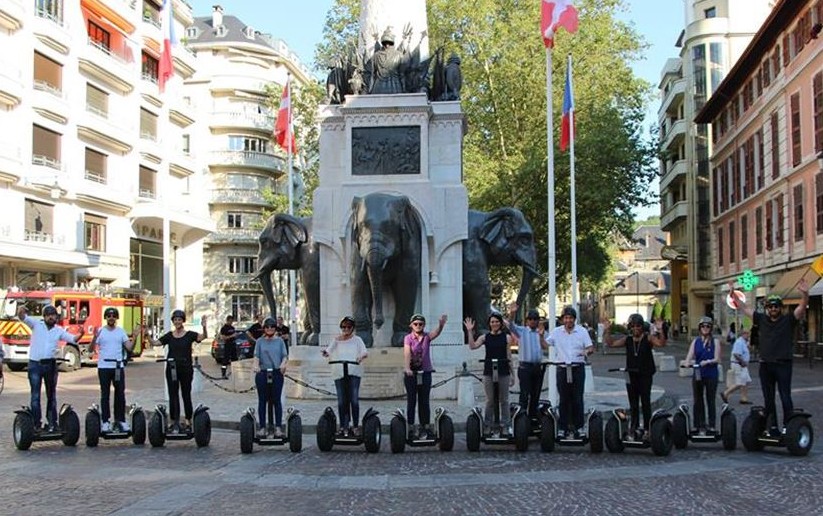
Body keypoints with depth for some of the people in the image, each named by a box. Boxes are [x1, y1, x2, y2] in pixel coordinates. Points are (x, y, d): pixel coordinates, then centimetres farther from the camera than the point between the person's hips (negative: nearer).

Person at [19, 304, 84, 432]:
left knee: (51, 395, 11)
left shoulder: (59, 330, 8)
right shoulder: (36, 325, 2)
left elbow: (73, 339, 1)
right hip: (35, 364, -2)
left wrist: (81, 334, -21)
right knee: (35, 395, -1)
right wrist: (21, 310, -34)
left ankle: (52, 422, 19)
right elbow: (22, 317, -9)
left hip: (51, 365, 3)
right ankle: (36, 423, 1)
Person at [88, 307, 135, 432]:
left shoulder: (121, 331, 8)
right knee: (105, 395, 4)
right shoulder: (100, 331, 1)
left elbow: (130, 347, 2)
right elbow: (91, 350, -5)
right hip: (104, 367, -2)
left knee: (120, 394, 4)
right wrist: (94, 338, -20)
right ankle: (105, 421, 9)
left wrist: (134, 337, -13)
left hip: (118, 367, 2)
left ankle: (120, 420, 11)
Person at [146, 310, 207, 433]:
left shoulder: (189, 335, -3)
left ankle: (188, 421, 13)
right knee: (173, 396, 2)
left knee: (186, 395, 5)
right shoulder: (169, 336, 7)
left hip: (186, 369, -2)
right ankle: (174, 422, 7)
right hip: (171, 369, 3)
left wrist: (204, 327, -39)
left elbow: (203, 336, -19)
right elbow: (155, 343, 4)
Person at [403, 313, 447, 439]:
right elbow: (407, 353, -19)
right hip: (411, 373, -2)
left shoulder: (427, 337, 0)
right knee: (411, 400, 3)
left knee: (424, 401, 7)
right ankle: (411, 426, 6)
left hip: (425, 372, 2)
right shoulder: (408, 338, -4)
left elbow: (436, 332, -21)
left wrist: (441, 324, -45)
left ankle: (425, 426, 10)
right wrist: (407, 368, -35)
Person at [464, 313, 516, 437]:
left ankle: (505, 426, 11)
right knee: (490, 400, 6)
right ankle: (488, 426, 13)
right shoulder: (485, 337, 5)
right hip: (488, 372, 0)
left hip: (503, 372, 0)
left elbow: (509, 356, 5)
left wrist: (512, 374, 4)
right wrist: (470, 332, -16)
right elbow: (472, 346, -9)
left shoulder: (507, 337, 3)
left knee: (504, 400, 5)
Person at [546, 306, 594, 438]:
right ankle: (563, 427, 9)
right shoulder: (556, 332, 6)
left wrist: (586, 352, -20)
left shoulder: (582, 331, 3)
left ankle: (578, 427, 7)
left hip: (578, 368, -1)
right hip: (562, 368, 1)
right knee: (564, 399, 4)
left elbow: (591, 348, 2)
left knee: (577, 399, 0)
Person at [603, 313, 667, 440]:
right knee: (633, 403, 10)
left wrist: (660, 331, -30)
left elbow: (661, 343, -18)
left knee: (645, 402, -1)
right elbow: (611, 343, 7)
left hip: (645, 375, -4)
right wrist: (608, 330, -2)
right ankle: (634, 427, 18)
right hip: (631, 375, 4)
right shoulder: (627, 339, 8)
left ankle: (646, 428, 3)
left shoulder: (648, 338, -3)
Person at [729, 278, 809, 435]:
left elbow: (802, 307, -14)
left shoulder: (789, 320, 0)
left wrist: (804, 294, -33)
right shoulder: (761, 319, 9)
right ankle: (772, 427, 16)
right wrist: (733, 293, 3)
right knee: (768, 399, 9)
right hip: (765, 365, 4)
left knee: (785, 397, -4)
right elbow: (744, 307, 12)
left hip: (783, 365, -4)